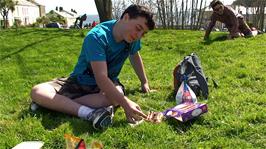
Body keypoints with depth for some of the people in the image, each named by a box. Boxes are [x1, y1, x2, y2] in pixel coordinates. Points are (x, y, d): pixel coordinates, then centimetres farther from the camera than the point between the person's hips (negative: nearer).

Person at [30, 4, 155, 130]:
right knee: (37, 92, -27)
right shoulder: (97, 37, -28)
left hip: (109, 83, 3)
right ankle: (90, 113, -44)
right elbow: (101, 78, -37)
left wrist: (145, 82, 17)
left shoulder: (132, 36, -9)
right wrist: (125, 103, -46)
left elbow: (135, 57, 14)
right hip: (79, 82, -3)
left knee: (117, 94, -36)